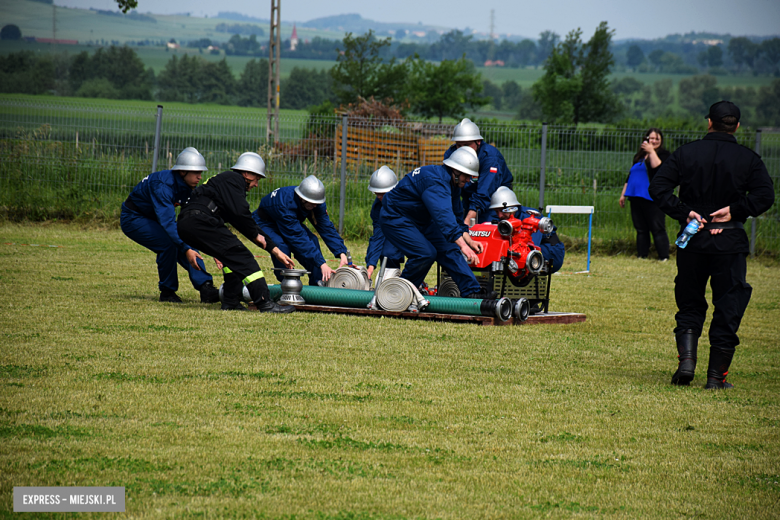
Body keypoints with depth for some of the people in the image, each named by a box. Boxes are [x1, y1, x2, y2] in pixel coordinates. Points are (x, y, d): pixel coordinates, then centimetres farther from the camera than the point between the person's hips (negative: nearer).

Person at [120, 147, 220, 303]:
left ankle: (205, 288, -17)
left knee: (187, 243, -11)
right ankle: (167, 291, -12)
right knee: (168, 243, -28)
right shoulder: (162, 185, -34)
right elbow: (167, 221, -43)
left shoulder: (188, 187, -9)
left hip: (154, 219, 8)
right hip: (133, 219, -8)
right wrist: (186, 250, -49)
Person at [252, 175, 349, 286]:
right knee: (282, 246, -34)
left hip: (291, 222, 7)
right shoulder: (286, 204, -42)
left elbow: (326, 227, -18)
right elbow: (298, 238, -43)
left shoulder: (316, 202, -22)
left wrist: (341, 253, -30)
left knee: (312, 240, -16)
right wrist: (321, 264, -46)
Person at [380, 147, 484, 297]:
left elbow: (456, 217, 14)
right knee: (426, 253, -24)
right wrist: (462, 245, -50)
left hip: (422, 221, 10)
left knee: (449, 249, -3)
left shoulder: (454, 184, 2)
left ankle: (472, 293, -5)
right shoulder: (435, 181, -31)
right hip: (396, 219, -10)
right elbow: (443, 216, -43)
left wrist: (469, 241, 1)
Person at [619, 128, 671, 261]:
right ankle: (641, 256, 12)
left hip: (653, 199, -6)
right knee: (641, 229, 8)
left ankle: (664, 258, -9)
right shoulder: (639, 156, 21)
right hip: (636, 198, 6)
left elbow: (657, 167, -19)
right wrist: (623, 194, 24)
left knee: (657, 229, -9)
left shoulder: (663, 154, 2)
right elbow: (630, 177, 26)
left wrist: (651, 151, -13)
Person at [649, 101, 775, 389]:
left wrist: (684, 212, -8)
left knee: (689, 304, 15)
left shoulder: (686, 153, 2)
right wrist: (735, 210, -10)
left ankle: (686, 360, -2)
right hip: (730, 244, -1)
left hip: (692, 242, 2)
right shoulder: (748, 159, -1)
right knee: (728, 307, 6)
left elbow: (657, 187, -5)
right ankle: (716, 376, 5)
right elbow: (765, 195, -14)